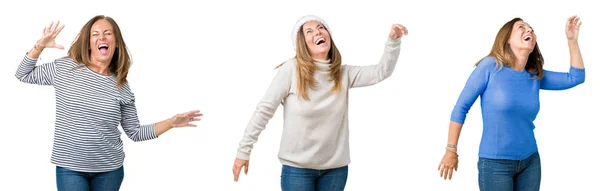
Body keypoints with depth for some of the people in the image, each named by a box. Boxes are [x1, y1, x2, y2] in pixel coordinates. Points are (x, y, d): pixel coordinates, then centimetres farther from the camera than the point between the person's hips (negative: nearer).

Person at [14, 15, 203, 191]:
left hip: (110, 169, 2)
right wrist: (39, 46, -4)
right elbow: (23, 75, 10)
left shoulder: (121, 87, 2)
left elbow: (135, 133, 6)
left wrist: (172, 122, -3)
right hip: (70, 168, -2)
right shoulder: (65, 68, 0)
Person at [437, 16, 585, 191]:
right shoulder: (491, 66, -11)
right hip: (495, 163, -5)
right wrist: (451, 150, -7)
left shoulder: (535, 76, 5)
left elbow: (576, 77, 11)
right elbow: (461, 107, -8)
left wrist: (572, 40, 1)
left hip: (530, 161, 5)